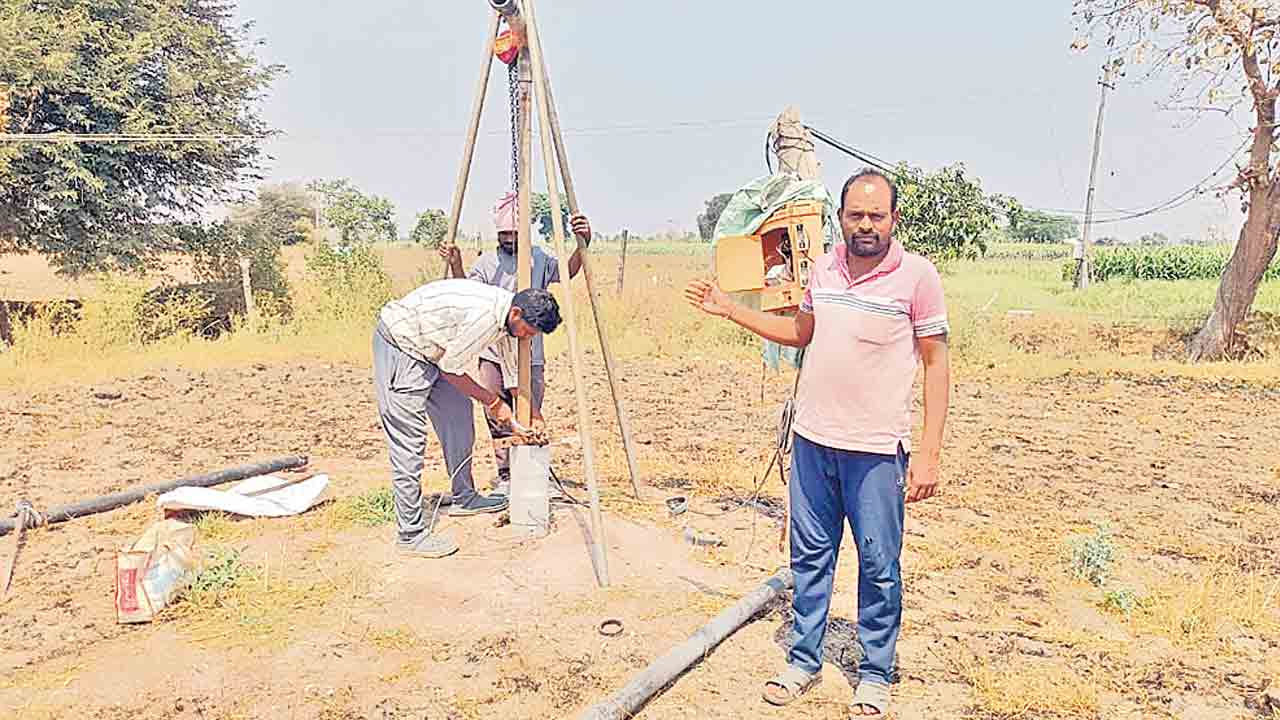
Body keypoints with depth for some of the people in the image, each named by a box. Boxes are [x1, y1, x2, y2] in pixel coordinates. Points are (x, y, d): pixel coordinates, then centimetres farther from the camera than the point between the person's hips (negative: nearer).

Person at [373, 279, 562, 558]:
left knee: (459, 417, 14)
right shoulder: (483, 316, -30)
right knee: (409, 441, -10)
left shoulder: (505, 315, -1)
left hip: (430, 350, 10)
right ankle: (411, 534, -4)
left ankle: (464, 498, 30)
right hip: (399, 344, -10)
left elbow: (513, 371, 12)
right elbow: (450, 369, -20)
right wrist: (493, 401, -10)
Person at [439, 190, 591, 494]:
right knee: (497, 418, 2)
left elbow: (568, 271, -8)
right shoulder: (487, 262, 5)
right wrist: (456, 267, -20)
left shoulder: (539, 258, 4)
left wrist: (583, 245, -25)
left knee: (530, 418, 0)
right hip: (493, 356, 1)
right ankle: (505, 475, 16)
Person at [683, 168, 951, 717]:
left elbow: (936, 362, -7)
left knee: (879, 566, 7)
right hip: (813, 440, 5)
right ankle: (804, 661, 30)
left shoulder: (917, 275, -9)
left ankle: (875, 676, 26)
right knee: (809, 557, 14)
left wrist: (929, 452, -13)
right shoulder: (824, 267, 6)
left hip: (876, 449, -4)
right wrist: (729, 310, 17)